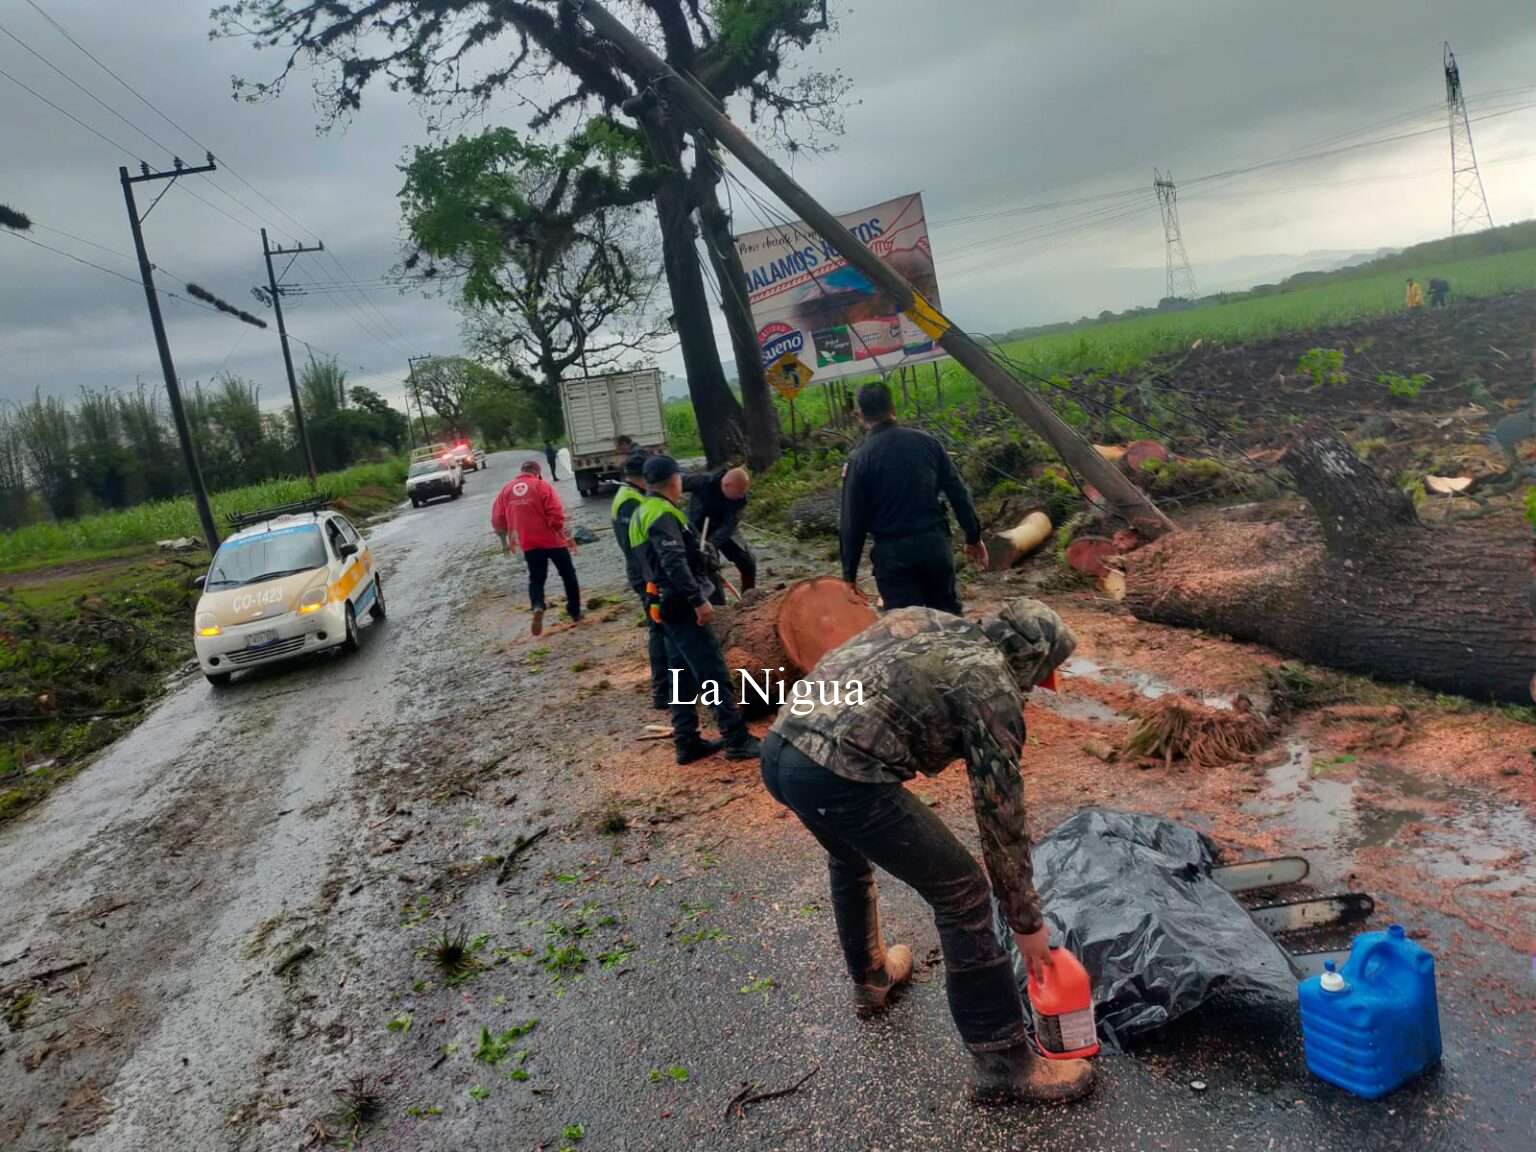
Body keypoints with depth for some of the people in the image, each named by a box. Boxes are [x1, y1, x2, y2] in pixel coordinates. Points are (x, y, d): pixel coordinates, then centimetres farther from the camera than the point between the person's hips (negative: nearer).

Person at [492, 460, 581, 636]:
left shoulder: (506, 490, 4)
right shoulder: (541, 486, -8)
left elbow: (497, 520, 6)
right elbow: (556, 515, -17)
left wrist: (505, 541, 19)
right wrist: (564, 535, -6)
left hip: (529, 544, 3)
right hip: (552, 540, -3)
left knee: (536, 579, 13)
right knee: (568, 575, 15)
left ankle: (537, 607, -14)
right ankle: (575, 612, 20)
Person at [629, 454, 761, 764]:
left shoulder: (641, 513, 15)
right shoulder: (662, 514, -16)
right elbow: (675, 564, -26)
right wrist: (699, 600, -27)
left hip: (667, 605, 10)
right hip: (681, 605, -10)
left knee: (682, 676, 13)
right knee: (714, 673, -8)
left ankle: (687, 742, 17)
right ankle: (737, 740, -5)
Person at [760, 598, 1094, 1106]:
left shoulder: (920, 619, 23)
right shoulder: (993, 690, 4)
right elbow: (1002, 814, 6)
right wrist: (1026, 920, 16)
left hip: (779, 747, 9)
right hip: (840, 774, -8)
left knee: (849, 856, 37)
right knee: (962, 893, 7)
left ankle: (869, 979, 57)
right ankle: (1003, 1064, 17)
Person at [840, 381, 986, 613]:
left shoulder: (859, 459, -8)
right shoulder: (926, 442, 2)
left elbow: (852, 524, -7)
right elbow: (958, 493, 5)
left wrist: (849, 575, 1)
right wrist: (974, 537, 16)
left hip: (892, 553, -3)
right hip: (935, 544, 4)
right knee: (947, 615, 19)